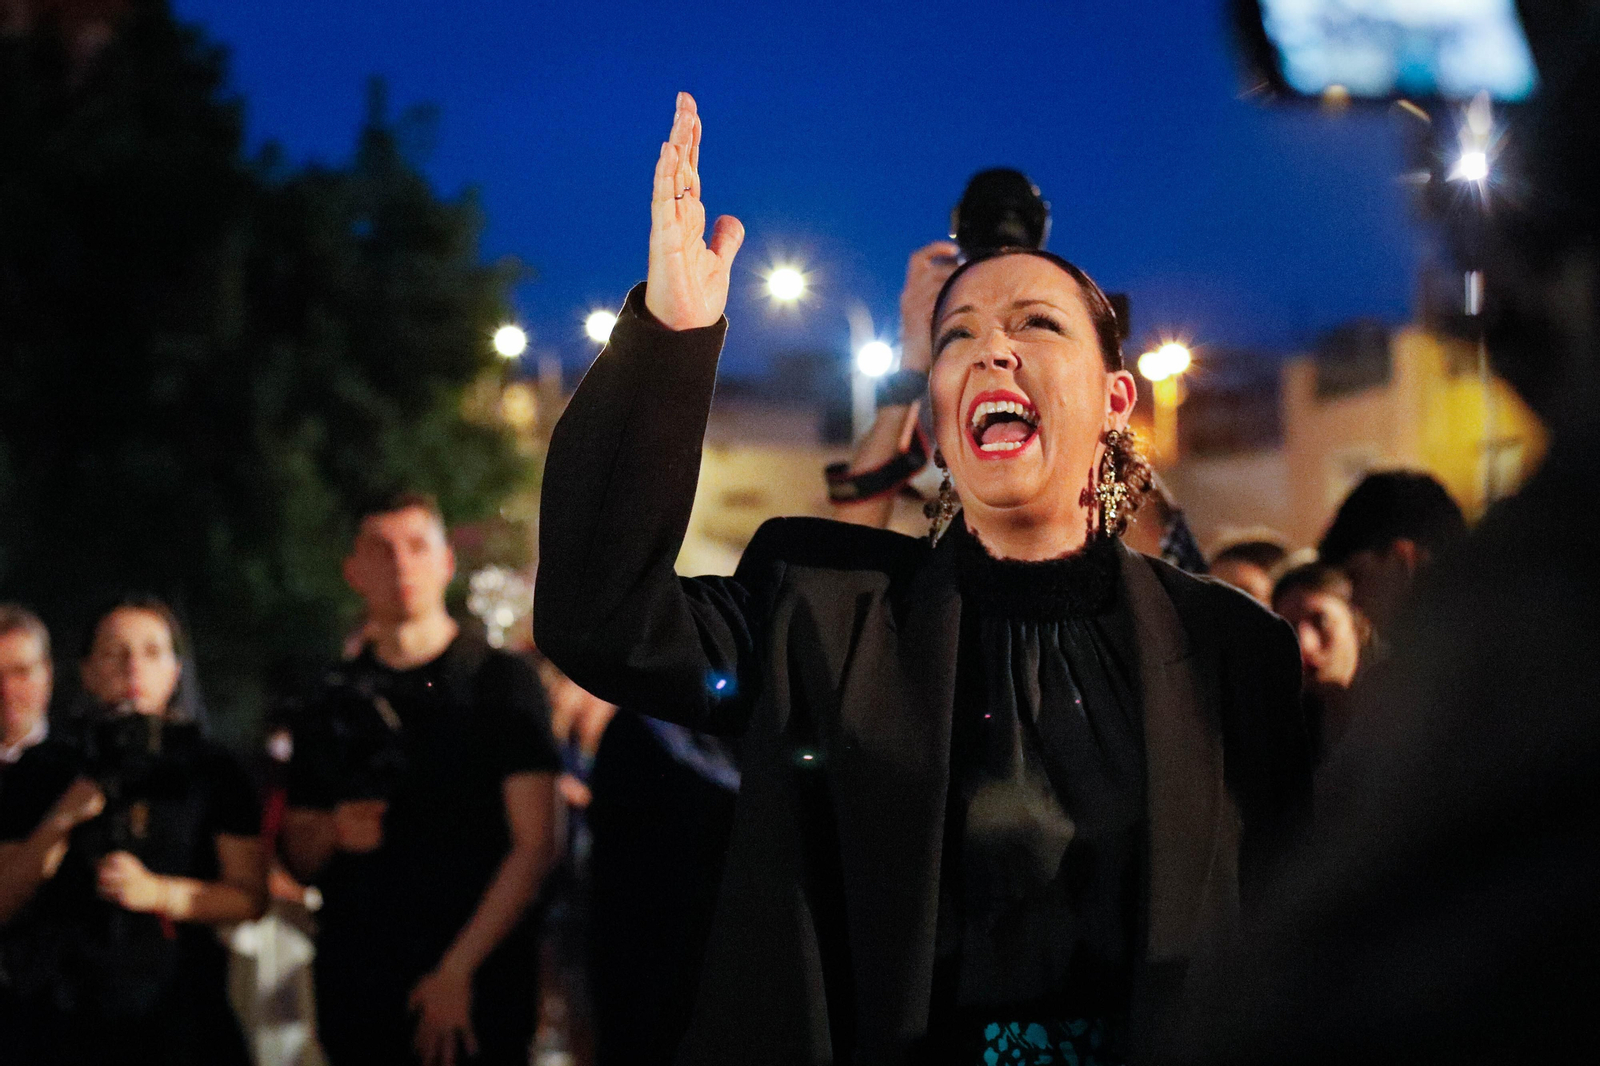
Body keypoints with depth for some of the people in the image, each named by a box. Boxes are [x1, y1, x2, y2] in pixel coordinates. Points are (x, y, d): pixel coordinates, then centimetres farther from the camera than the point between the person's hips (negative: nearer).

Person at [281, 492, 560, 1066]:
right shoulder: (333, 702, 14)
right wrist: (332, 835, -3)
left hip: (478, 987, -3)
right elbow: (297, 858, 20)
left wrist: (459, 969, -11)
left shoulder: (499, 679, 3)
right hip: (357, 992, 3)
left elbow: (534, 845, -4)